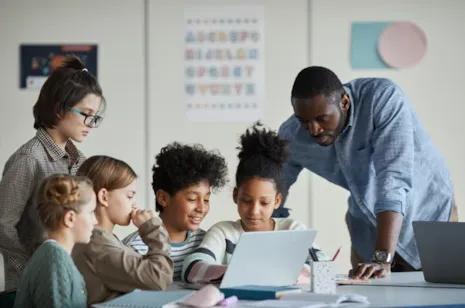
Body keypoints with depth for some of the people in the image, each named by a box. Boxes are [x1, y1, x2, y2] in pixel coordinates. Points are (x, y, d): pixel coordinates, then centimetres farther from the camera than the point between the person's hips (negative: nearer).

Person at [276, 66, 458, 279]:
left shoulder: (383, 98, -33)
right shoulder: (291, 136, -19)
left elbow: (394, 178, -41)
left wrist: (382, 259, -50)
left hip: (428, 215, -3)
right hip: (369, 229, 4)